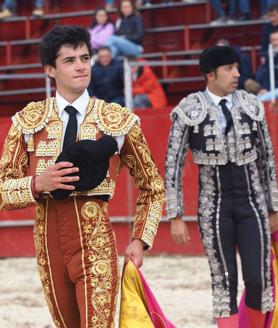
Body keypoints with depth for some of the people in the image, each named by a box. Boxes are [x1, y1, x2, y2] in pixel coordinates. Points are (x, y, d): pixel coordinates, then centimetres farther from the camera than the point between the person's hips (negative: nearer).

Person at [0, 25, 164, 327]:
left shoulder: (119, 121, 1)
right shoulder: (28, 121, 4)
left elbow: (152, 186, 10)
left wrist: (140, 239, 0)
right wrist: (38, 183, -17)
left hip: (96, 244, -2)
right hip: (48, 239, 3)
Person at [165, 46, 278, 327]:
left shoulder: (251, 106, 3)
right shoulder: (188, 110, -6)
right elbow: (173, 165, -4)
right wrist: (175, 217, -6)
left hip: (252, 203, 2)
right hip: (214, 206, -2)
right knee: (224, 283, 1)